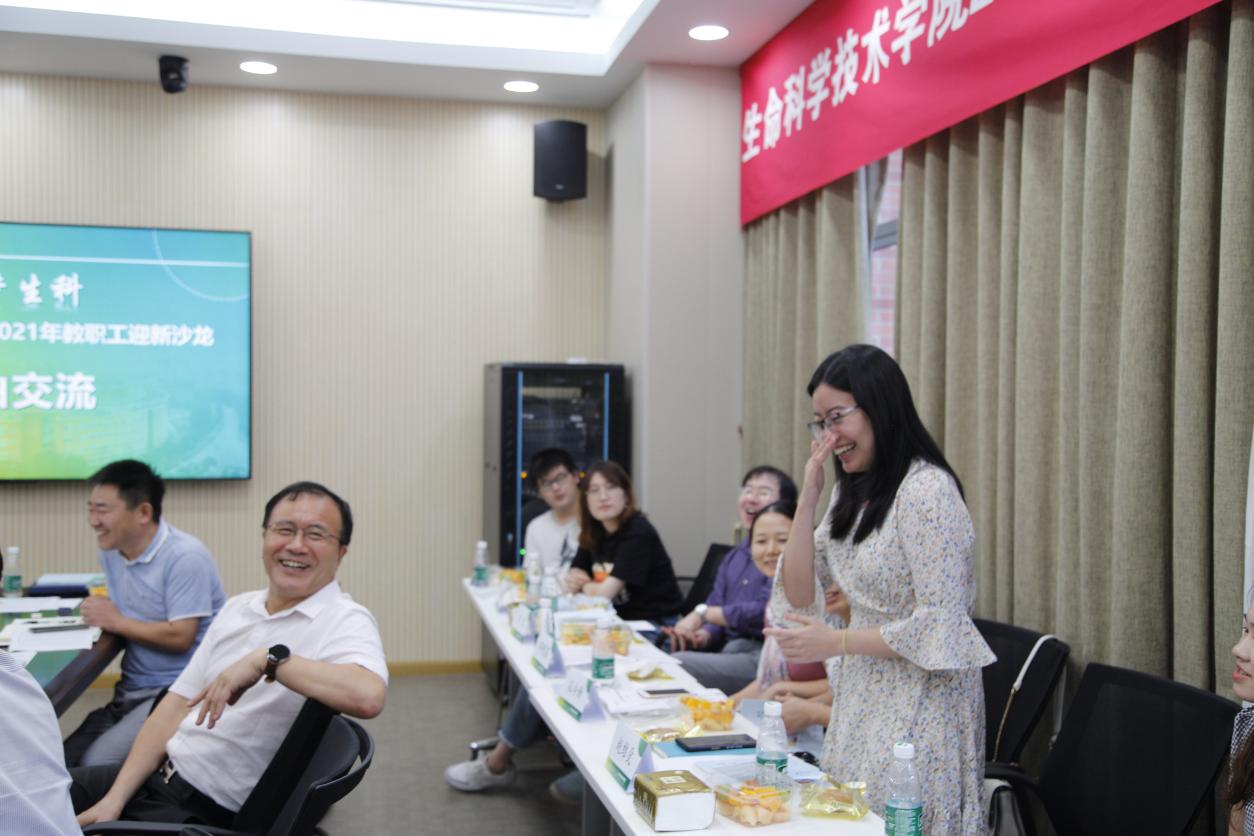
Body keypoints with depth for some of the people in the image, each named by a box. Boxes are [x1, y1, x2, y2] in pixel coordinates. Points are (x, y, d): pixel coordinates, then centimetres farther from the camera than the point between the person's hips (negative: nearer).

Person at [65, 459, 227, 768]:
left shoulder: (185, 557, -18)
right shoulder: (111, 550, 8)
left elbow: (179, 637, -21)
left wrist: (115, 622, -11)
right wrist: (97, 609, -3)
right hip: (130, 690, 8)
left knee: (96, 764, -21)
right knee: (63, 762, 0)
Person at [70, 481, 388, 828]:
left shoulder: (344, 621, -16)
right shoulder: (237, 608, 9)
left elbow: (368, 695, -37)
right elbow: (177, 705, 7)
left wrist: (268, 659, -33)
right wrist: (115, 799, -2)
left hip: (211, 812, -7)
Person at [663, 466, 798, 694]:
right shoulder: (734, 557, 23)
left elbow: (766, 612, -16)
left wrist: (703, 613, -8)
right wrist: (703, 635, -6)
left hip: (761, 656, -7)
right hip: (727, 652, 7)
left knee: (675, 665, -22)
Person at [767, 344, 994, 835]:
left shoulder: (925, 490, -17)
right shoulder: (854, 492, 10)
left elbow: (940, 628, -21)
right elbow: (799, 594, 6)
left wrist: (837, 642, -17)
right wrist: (808, 495, -1)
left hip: (920, 707, -8)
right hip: (861, 699, 8)